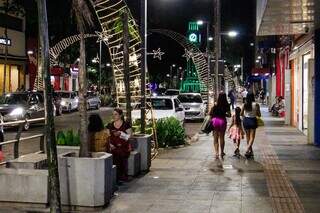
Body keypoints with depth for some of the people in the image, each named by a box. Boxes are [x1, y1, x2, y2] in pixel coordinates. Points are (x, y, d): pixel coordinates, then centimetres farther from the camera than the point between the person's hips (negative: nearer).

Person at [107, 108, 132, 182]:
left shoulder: (126, 125, -2)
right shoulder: (110, 126, 8)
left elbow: (129, 136, -4)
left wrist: (120, 133, -17)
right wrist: (110, 145, -5)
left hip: (124, 148, -2)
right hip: (114, 148, 2)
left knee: (124, 163, -1)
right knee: (115, 163, -1)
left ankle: (124, 177, 11)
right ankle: (116, 178, 8)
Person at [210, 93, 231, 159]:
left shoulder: (215, 105, -8)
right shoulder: (227, 106, -5)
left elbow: (210, 113, -7)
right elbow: (229, 115, -2)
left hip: (215, 120, -1)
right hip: (222, 121, 1)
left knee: (215, 138, 5)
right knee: (222, 137, 16)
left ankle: (217, 152, -6)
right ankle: (222, 152, 27)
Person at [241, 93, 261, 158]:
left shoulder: (244, 105, -5)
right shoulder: (256, 104, -9)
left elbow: (241, 114, -1)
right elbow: (259, 115, -5)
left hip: (246, 120, 2)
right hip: (253, 120, -2)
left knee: (248, 137, 16)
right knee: (252, 137, 1)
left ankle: (250, 151, 24)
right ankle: (247, 150, -19)